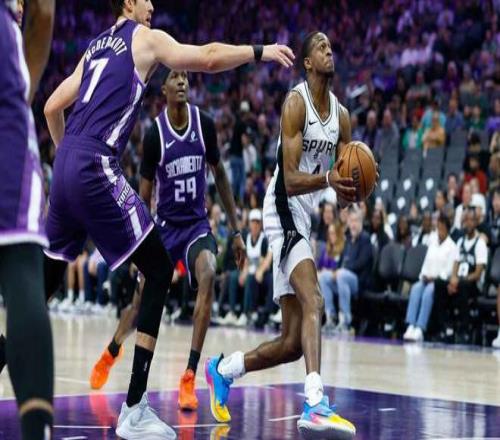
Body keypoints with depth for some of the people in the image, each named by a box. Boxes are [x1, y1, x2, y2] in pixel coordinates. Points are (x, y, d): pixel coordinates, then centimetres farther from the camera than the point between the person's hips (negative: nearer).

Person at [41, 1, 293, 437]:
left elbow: (52, 108, 28)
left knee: (46, 278, 18)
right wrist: (260, 51, 3)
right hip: (96, 168, -8)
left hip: (66, 167, 8)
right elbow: (207, 58, -9)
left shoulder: (96, 47, 25)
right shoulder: (146, 37, 4)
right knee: (160, 271, -3)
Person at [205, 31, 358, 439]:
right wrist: (328, 179, -36)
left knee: (292, 344, 8)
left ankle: (222, 369, 30)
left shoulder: (341, 114, 10)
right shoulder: (296, 103, -11)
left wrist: (348, 191, -13)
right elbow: (291, 181, -18)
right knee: (314, 303, -30)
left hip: (306, 219, 8)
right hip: (284, 212, -8)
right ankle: (316, 405, -41)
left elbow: (346, 180, 10)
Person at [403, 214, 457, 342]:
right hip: (427, 279, 5)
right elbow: (426, 263, 16)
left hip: (441, 281, -5)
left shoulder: (452, 246, 3)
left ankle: (420, 329, -44)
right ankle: (410, 326, -39)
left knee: (428, 291, -34)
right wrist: (424, 276, -2)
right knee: (416, 288, -27)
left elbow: (449, 269, -5)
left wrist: (435, 278, -16)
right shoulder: (432, 242, 20)